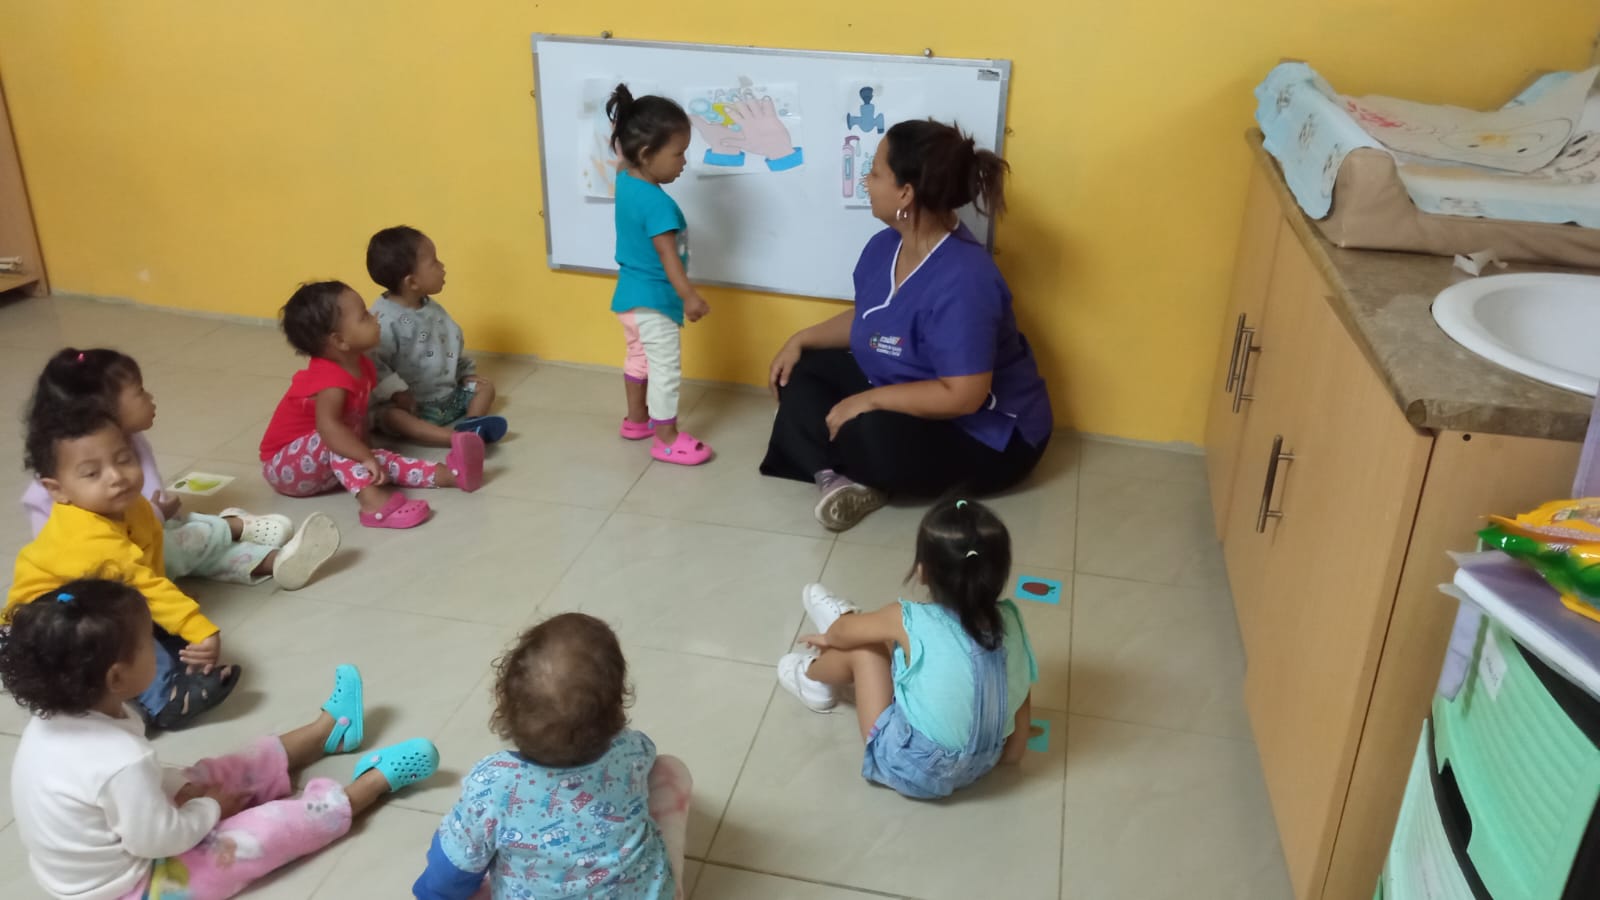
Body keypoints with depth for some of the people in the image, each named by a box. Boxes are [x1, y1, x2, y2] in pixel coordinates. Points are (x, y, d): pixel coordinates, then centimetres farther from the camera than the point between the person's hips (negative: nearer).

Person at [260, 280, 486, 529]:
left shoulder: (359, 366, -3)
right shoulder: (331, 380, -30)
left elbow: (360, 415, 3)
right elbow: (328, 427, -46)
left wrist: (364, 454, -7)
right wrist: (365, 457, -49)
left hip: (325, 466, 8)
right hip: (284, 468, -8)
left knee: (380, 459, -12)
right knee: (337, 438, -32)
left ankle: (445, 473, -24)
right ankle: (372, 500, -46)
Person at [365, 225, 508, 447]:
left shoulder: (433, 309, 6)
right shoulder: (383, 318, -20)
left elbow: (454, 345, 19)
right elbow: (372, 364, -24)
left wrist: (468, 373, 11)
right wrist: (396, 393, -29)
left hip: (449, 395, 8)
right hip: (413, 404, -8)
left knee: (485, 386, 5)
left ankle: (471, 424, -26)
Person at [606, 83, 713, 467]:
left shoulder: (625, 182, -1)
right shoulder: (658, 204, -27)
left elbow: (621, 160, 23)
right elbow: (668, 256, -27)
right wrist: (689, 297, -25)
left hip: (630, 295, 10)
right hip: (653, 300, -10)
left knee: (639, 358, 25)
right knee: (666, 368, 2)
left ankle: (636, 419, 41)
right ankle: (666, 439, 11)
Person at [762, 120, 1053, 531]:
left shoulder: (962, 281, -33)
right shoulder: (885, 246, -4)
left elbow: (963, 396, -35)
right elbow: (865, 318, 15)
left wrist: (869, 400, -29)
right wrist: (802, 339, 2)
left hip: (989, 435, -10)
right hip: (906, 388, 10)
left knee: (871, 435, -37)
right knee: (800, 371, 2)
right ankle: (840, 477, -17)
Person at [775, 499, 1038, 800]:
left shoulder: (911, 622, -22)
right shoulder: (1009, 621, -12)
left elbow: (842, 633, -1)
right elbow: (1022, 695, 1)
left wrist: (827, 637, 23)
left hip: (912, 771, -5)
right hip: (980, 766, 5)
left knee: (861, 647, 7)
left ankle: (812, 675, 36)